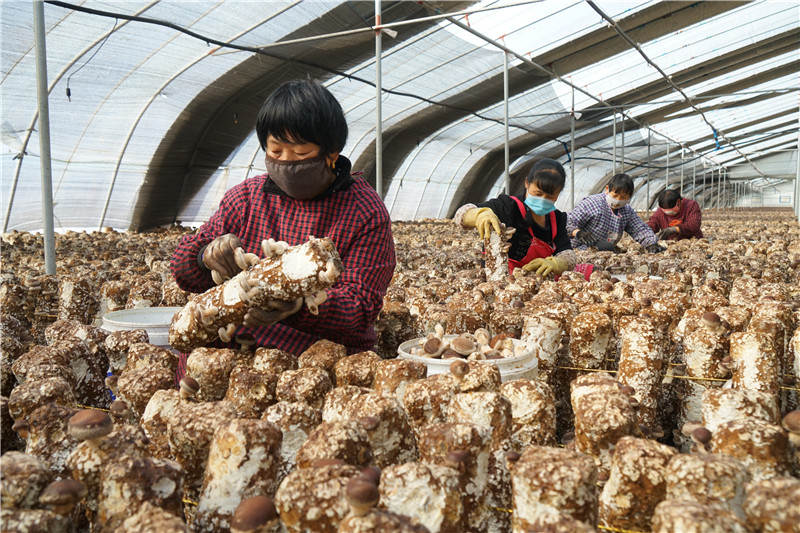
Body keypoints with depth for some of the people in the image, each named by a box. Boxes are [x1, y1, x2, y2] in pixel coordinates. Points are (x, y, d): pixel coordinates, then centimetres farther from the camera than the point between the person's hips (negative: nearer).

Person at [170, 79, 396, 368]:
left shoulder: (366, 212, -4)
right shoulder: (245, 197, 9)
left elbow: (360, 305, -12)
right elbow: (183, 272, 11)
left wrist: (298, 304, -32)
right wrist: (208, 256, -14)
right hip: (235, 352, 4)